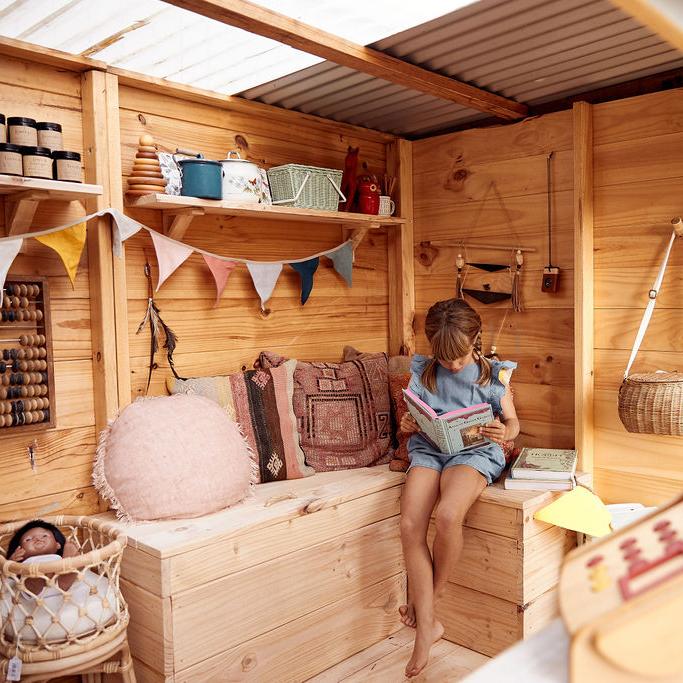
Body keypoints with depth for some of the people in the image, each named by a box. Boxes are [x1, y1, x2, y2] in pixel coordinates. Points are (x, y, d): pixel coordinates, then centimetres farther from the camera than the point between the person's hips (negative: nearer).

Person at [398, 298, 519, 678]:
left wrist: (504, 433, -13)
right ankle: (427, 625, -12)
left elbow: (513, 422, 11)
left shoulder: (493, 374, 5)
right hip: (428, 448, 3)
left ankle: (433, 595, -4)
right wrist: (407, 425, -7)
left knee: (448, 515, -33)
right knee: (410, 525, -23)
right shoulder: (423, 373, 10)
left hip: (474, 451, -2)